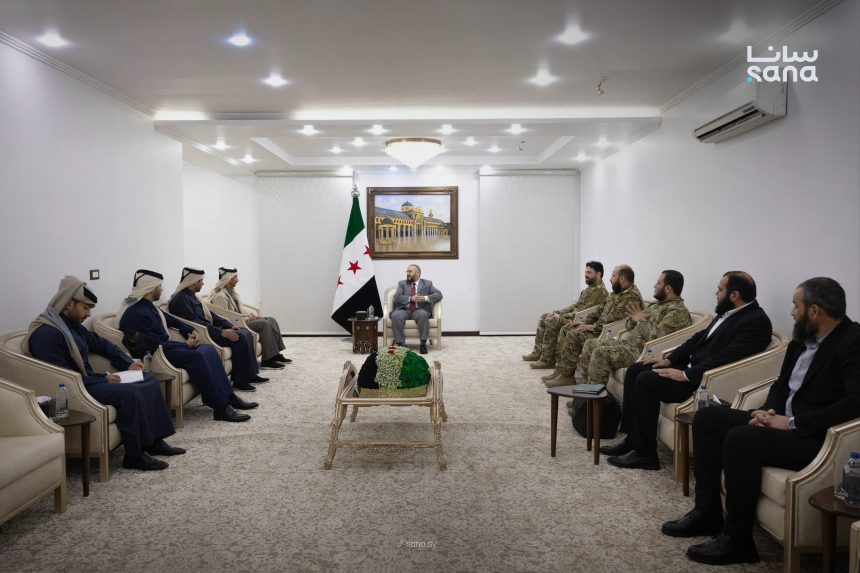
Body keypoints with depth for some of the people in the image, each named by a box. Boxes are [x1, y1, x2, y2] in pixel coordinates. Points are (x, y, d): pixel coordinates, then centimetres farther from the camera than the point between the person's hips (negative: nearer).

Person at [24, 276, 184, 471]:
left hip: (90, 381, 11)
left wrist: (128, 363, 8)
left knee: (148, 380, 6)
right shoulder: (45, 334, -20)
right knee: (129, 392, -28)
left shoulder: (73, 325, 10)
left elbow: (100, 343, 21)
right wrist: (102, 379, -20)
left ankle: (154, 440, 6)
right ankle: (134, 455, -17)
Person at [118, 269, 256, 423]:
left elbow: (170, 320, 28)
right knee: (196, 356, -28)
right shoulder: (135, 313, -18)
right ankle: (221, 408, -26)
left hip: (164, 346, 10)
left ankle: (228, 397, -6)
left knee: (208, 349, -4)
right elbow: (153, 345, -23)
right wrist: (185, 345, -15)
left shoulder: (149, 306, 13)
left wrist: (190, 330, 11)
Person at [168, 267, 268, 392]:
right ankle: (239, 381, -17)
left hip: (210, 329, 10)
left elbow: (210, 315, 20)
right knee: (240, 338, -23)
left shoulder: (192, 296, 18)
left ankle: (250, 374, 0)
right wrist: (222, 332, -26)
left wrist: (230, 326, 8)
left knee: (245, 333, -2)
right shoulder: (181, 299, -13)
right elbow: (195, 323, -23)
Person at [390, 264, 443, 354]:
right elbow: (396, 297, 2)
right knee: (395, 315, -33)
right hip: (404, 310, 1)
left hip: (419, 310, -1)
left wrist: (425, 298, -14)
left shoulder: (427, 284, 16)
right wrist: (410, 299, -16)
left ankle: (423, 343, -31)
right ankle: (401, 344, -28)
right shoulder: (402, 284, 18)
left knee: (423, 314, -36)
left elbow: (438, 295, 3)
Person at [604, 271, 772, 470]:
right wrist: (669, 360, 9)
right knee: (635, 370, 2)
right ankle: (632, 439, 5)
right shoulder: (728, 313, 14)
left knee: (646, 380, -22)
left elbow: (726, 359, -23)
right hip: (691, 366, 10)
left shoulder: (756, 321, -15)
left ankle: (645, 454, -11)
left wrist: (686, 375, -22)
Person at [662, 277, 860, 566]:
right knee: (706, 418, 2)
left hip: (816, 436, -9)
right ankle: (707, 512, 7)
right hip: (783, 420, 9)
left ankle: (737, 540, -15)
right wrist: (769, 411, -3)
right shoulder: (803, 338, 10)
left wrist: (794, 422, -25)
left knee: (740, 438, -30)